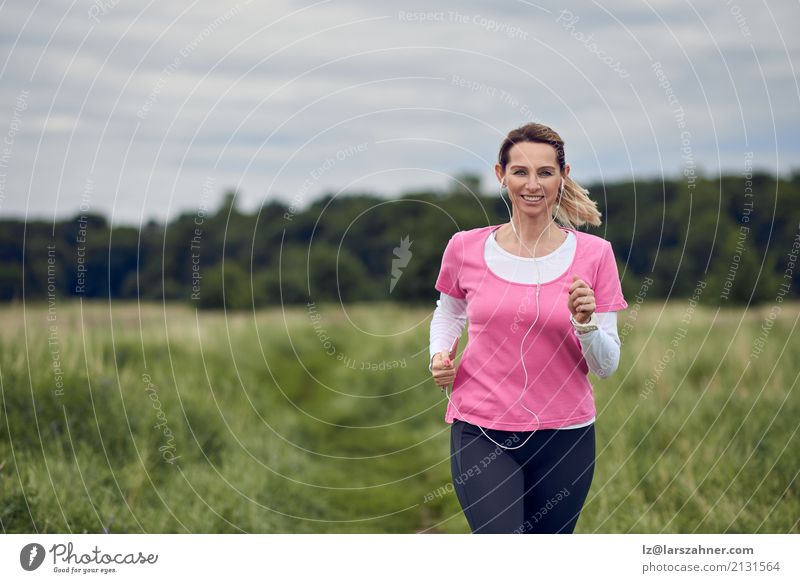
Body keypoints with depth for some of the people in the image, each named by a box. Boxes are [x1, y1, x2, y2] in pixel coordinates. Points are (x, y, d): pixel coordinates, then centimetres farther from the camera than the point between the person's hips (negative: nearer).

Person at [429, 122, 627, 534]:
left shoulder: (594, 254, -3)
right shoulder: (466, 248, -1)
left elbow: (607, 365, 0)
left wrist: (585, 324, -19)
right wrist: (439, 354, 1)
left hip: (564, 436, 1)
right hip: (481, 434, -1)